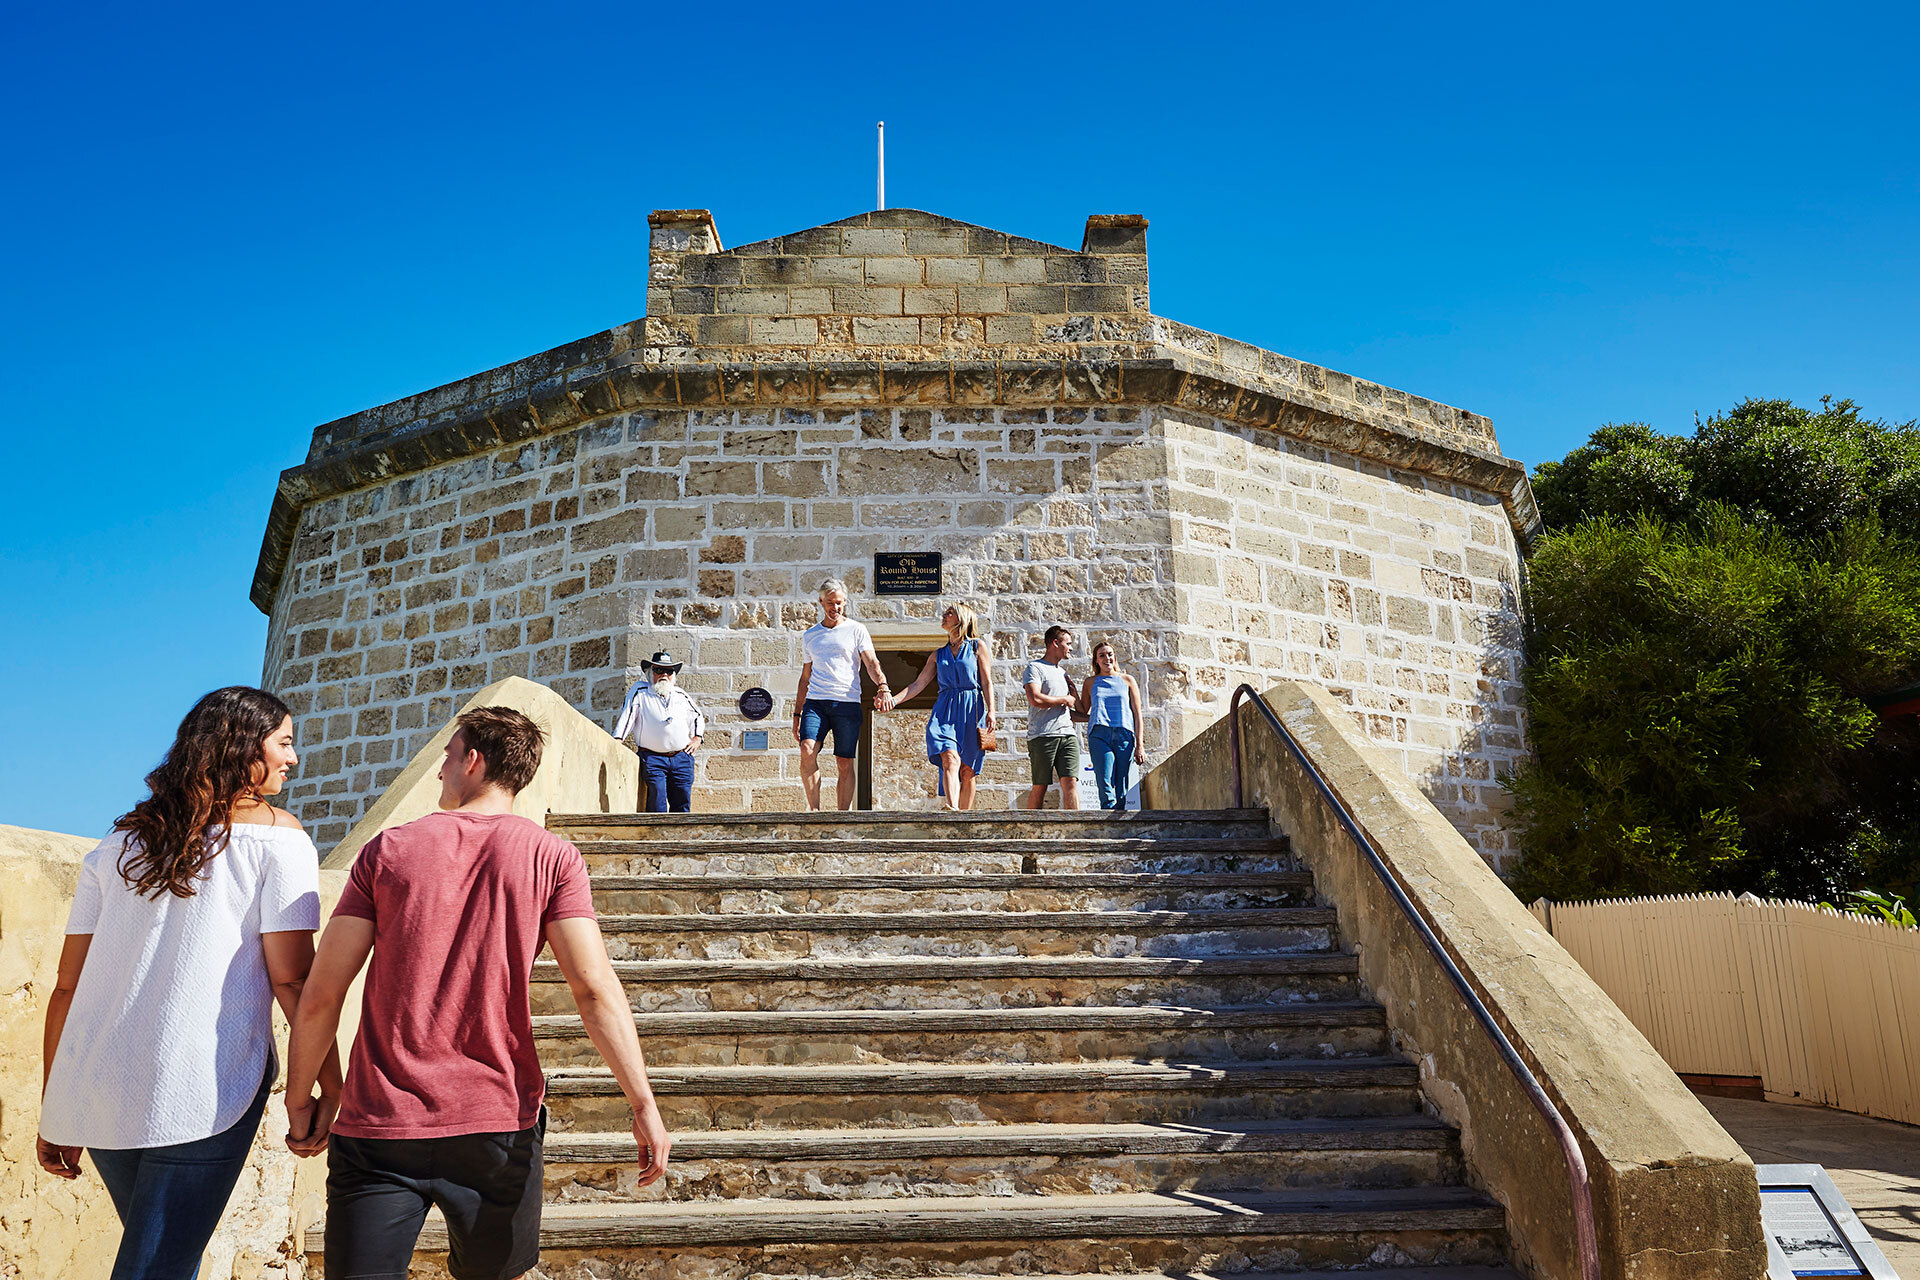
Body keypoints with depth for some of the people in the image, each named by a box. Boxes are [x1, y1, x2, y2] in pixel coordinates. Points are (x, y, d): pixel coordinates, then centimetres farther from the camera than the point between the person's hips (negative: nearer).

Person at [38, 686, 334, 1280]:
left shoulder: (120, 842, 15)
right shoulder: (276, 835, -2)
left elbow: (68, 985, 13)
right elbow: (292, 978, -8)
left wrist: (54, 1109, 18)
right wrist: (335, 1086, -1)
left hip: (95, 1091, 7)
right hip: (200, 1094, -6)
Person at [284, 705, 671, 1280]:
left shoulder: (388, 849, 1)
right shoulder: (551, 856, -2)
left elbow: (320, 996, -1)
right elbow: (593, 988, -11)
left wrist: (300, 1099, 13)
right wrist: (643, 1104, -8)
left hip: (378, 1127, 0)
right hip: (497, 1124, 1)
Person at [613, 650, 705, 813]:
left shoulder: (682, 695, 18)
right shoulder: (640, 691, 9)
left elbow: (697, 717, 30)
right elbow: (628, 714, 3)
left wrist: (697, 738, 16)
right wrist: (618, 738, -9)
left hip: (682, 758, 3)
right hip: (652, 758, -3)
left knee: (682, 804, -1)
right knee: (657, 805, -12)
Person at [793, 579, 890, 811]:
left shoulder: (856, 630, 7)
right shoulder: (809, 635, 17)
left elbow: (871, 662, -5)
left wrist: (882, 686, -26)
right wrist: (797, 714, 17)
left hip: (847, 703, -2)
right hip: (815, 702, 2)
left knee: (845, 764, -2)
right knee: (807, 750, -19)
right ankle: (814, 809, -15)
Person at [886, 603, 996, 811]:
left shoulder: (977, 647, 10)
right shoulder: (938, 655, 20)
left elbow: (987, 682, 4)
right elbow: (919, 683, 16)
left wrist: (990, 712, -7)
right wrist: (894, 699, 3)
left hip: (972, 710, -1)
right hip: (945, 710, 2)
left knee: (967, 771, -2)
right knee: (950, 759, -23)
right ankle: (952, 808, -38)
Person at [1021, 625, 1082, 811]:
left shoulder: (1062, 673, 25)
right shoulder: (1034, 668, 1)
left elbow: (1078, 710, 30)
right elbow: (1035, 699, -16)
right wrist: (1064, 700, -4)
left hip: (1067, 734, 6)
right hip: (1042, 736, -6)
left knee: (1070, 782, -9)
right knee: (1040, 787, -3)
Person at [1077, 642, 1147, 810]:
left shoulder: (1127, 680, 16)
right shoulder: (1090, 683, 19)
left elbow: (1137, 713, 11)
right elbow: (1082, 713, 20)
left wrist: (1139, 745, 3)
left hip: (1124, 734, 0)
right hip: (1099, 734, 0)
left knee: (1122, 789, -5)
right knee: (1105, 784, -18)